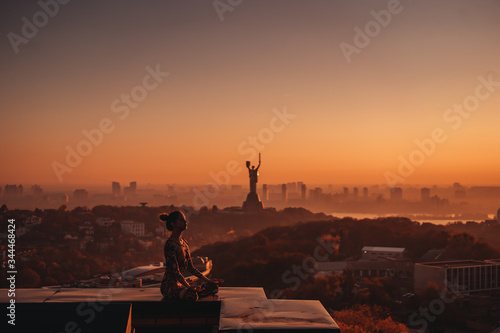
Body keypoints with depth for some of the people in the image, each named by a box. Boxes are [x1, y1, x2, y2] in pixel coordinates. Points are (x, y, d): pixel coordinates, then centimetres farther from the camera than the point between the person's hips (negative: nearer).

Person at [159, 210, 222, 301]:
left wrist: (208, 280, 10)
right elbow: (175, 271, -22)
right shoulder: (170, 245, -17)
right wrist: (188, 286, -32)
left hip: (179, 283, 10)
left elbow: (191, 268, 16)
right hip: (169, 285, -10)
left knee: (213, 287, -1)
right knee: (192, 295, -38)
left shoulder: (184, 242, 13)